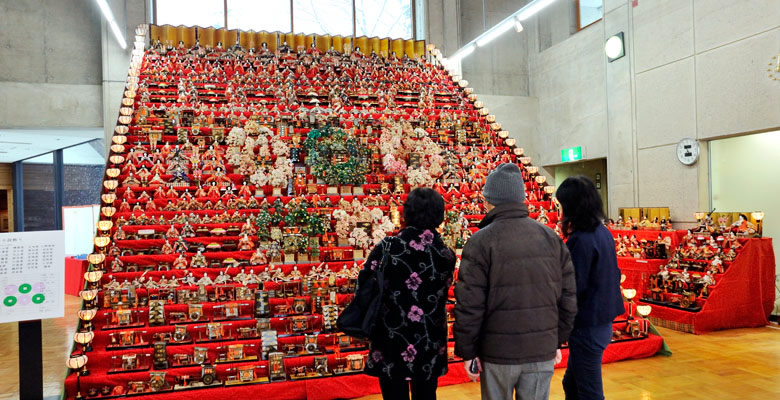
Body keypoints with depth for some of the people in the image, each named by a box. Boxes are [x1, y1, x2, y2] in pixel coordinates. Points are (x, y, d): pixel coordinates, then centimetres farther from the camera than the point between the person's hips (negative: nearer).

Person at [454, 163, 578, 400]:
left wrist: (467, 351, -3)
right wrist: (558, 340, 15)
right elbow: (568, 297, 6)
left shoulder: (480, 242, -12)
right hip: (543, 351, 4)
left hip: (498, 353, -3)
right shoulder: (551, 238, 2)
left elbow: (469, 305, -13)